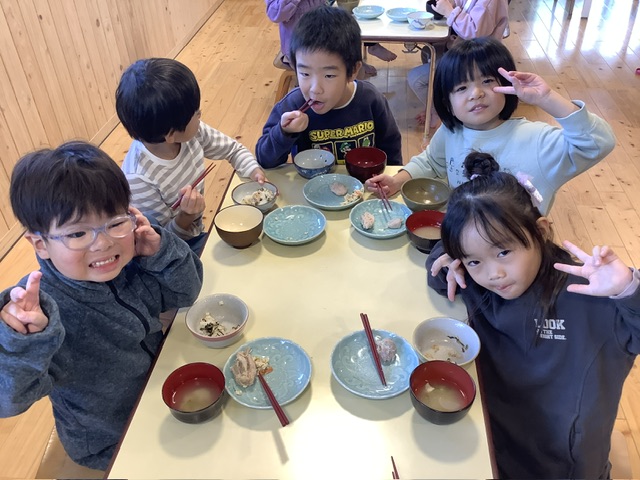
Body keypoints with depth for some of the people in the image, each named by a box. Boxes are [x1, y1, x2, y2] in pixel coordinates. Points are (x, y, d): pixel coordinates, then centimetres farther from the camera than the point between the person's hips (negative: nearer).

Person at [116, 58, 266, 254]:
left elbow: (234, 149, 4)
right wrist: (186, 216, -38)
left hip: (196, 236, 7)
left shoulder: (191, 132, -15)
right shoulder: (138, 180, -31)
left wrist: (254, 170, -16)